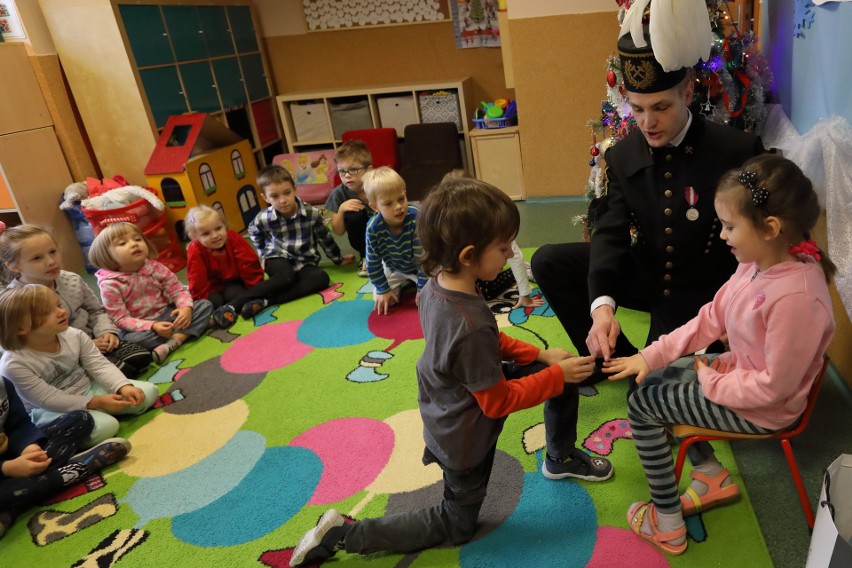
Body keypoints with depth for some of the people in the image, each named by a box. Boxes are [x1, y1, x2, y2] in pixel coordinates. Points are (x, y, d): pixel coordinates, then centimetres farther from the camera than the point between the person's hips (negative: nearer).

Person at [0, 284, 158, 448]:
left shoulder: (75, 336, -9)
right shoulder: (14, 365, -23)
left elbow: (99, 365, -7)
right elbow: (48, 400, -21)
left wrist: (123, 386, -26)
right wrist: (96, 403, -25)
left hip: (89, 389, 6)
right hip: (50, 410, -6)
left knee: (148, 391, -4)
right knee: (104, 427, -33)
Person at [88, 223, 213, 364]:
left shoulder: (154, 267, -6)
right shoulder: (111, 284, -17)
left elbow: (177, 290, -4)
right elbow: (121, 319, -19)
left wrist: (186, 307, -28)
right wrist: (152, 326, -33)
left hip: (167, 314, 4)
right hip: (140, 327, -4)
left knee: (205, 305, -10)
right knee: (134, 338, -38)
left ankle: (171, 344, -28)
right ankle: (192, 328, -20)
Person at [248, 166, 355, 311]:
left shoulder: (311, 213, -14)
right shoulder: (263, 219, -12)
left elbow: (324, 237, 3)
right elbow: (253, 233, 14)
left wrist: (338, 259, 13)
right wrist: (264, 254, 15)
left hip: (304, 262, 2)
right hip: (278, 258, -2)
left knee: (321, 278, -30)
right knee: (286, 277, -36)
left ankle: (267, 300, -36)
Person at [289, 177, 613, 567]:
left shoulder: (437, 284, -14)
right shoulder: (470, 326, -40)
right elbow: (498, 402, -25)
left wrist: (538, 356, -1)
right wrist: (556, 375, -17)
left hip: (453, 406, 8)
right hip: (465, 435, -8)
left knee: (564, 374, 11)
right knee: (456, 527, 18)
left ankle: (561, 458, 35)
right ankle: (341, 535, 16)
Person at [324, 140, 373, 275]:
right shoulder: (339, 193, -15)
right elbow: (338, 231, -8)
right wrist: (341, 210, -29)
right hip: (364, 238, 2)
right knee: (352, 215, -27)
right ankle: (364, 256, -9)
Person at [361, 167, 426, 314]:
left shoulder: (415, 218, -36)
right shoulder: (373, 228, -31)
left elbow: (422, 256, -29)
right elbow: (373, 264, -16)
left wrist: (423, 288, -24)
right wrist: (383, 290, -12)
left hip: (418, 266, -1)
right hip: (393, 269, 2)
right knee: (380, 299, -7)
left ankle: (413, 281, 18)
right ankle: (403, 283, 22)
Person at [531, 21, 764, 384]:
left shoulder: (738, 150, -18)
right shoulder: (622, 156, -7)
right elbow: (611, 233, -15)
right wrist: (601, 304, -33)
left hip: (701, 290, -4)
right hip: (645, 275, 4)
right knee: (548, 262, -9)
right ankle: (614, 357, 4)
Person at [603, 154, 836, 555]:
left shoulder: (796, 297, -36)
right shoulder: (757, 262, -10)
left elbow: (774, 386, -29)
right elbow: (711, 318, -3)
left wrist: (710, 382, -15)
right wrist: (652, 356, -8)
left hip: (761, 408, -8)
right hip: (741, 370, 8)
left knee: (641, 405, -3)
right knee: (651, 378, 16)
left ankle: (667, 523, 13)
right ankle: (711, 475, 25)